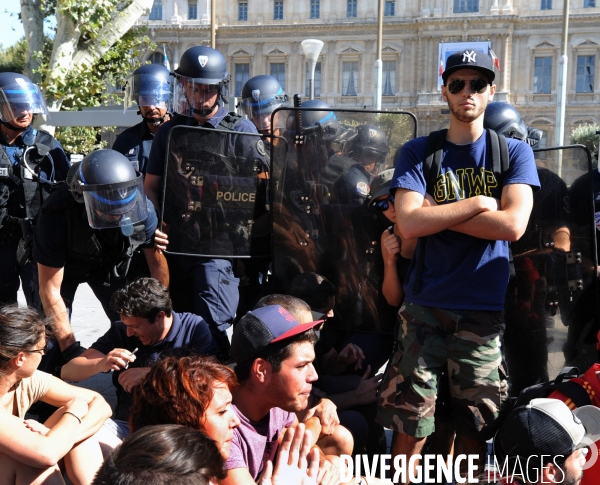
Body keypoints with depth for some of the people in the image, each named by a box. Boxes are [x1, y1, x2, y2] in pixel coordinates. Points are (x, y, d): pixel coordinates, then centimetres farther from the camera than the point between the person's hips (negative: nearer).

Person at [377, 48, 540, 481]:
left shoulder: (514, 152, 6)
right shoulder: (418, 153, 5)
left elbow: (513, 225, -11)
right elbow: (408, 224, -10)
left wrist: (436, 214, -8)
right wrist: (478, 204, -9)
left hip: (483, 311, 1)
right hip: (425, 306, 0)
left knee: (474, 430, 9)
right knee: (410, 426, 1)